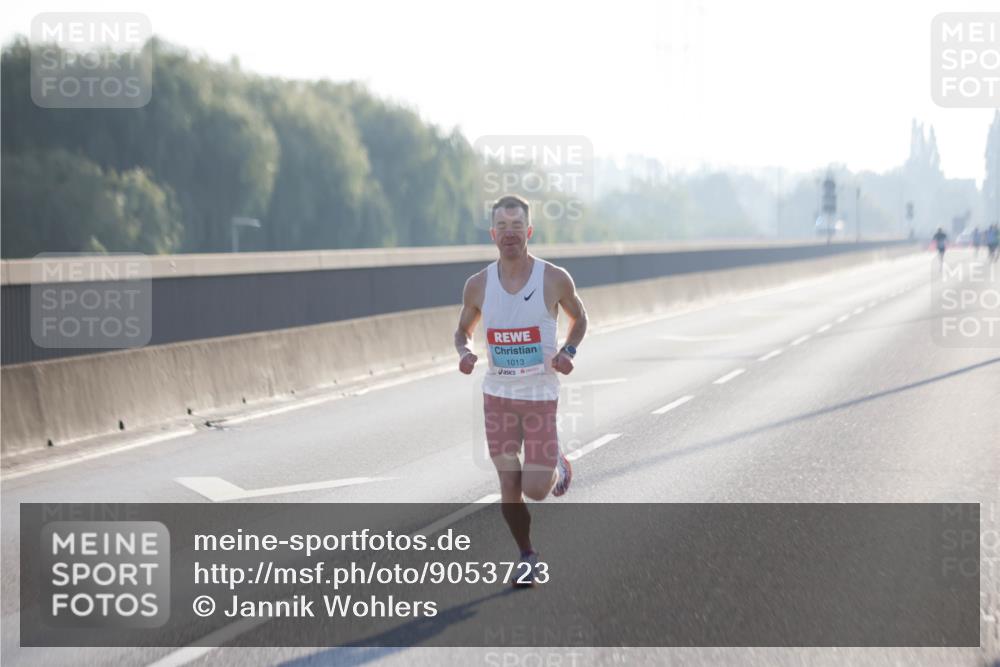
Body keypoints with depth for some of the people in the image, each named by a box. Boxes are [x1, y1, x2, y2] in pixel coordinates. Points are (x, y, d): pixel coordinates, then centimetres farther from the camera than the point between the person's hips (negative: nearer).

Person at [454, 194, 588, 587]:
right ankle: (526, 556, 24)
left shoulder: (555, 280, -9)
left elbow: (579, 318, 8)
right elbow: (463, 331, 12)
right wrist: (464, 354, -11)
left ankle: (557, 467, 29)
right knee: (509, 487, 4)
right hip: (498, 396, 2)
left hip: (540, 396, -2)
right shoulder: (478, 285, -4)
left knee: (536, 490, -5)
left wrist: (568, 352, -10)